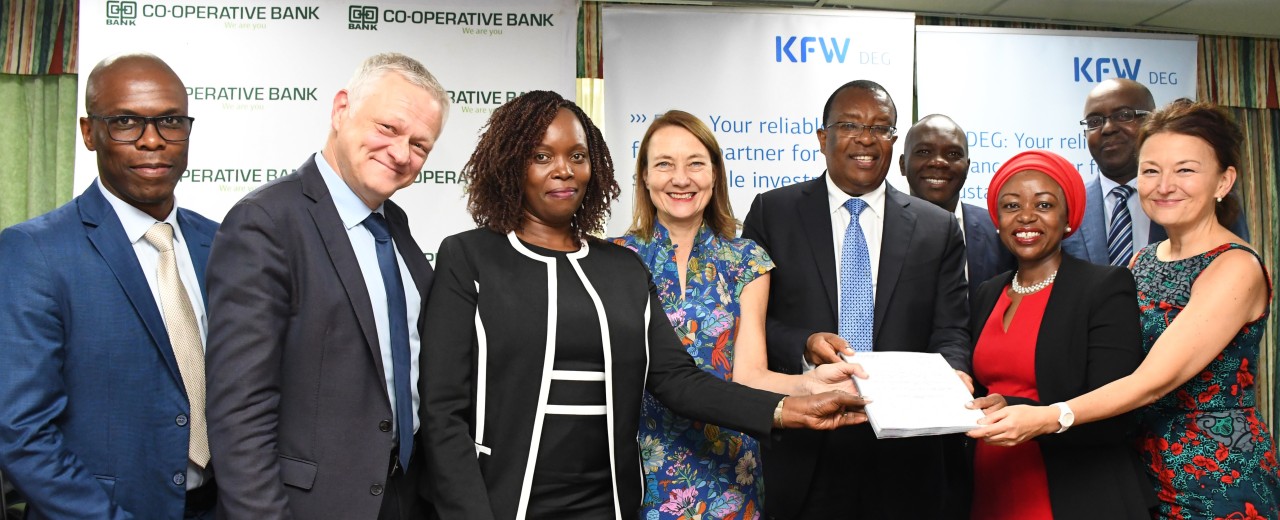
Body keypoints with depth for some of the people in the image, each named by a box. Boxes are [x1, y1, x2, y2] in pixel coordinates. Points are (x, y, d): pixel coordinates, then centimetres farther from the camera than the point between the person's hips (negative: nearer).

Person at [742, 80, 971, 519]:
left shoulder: (938, 228, 6)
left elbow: (950, 331, 4)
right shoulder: (772, 212, 3)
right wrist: (803, 346, -18)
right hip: (800, 450, -1)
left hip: (903, 453, 1)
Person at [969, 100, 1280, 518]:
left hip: (1217, 482, -6)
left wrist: (1048, 417, -35)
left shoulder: (1235, 268, -15)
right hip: (1144, 471, 6)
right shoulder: (1142, 262, 6)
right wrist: (1012, 405, -11)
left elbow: (1156, 380, -25)